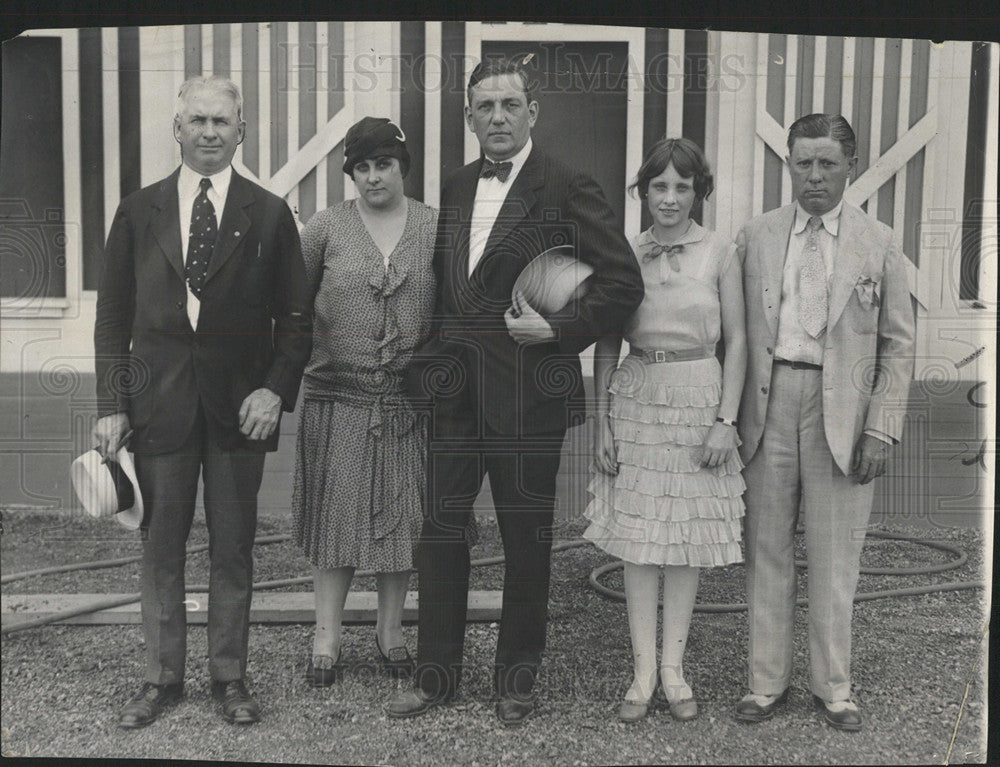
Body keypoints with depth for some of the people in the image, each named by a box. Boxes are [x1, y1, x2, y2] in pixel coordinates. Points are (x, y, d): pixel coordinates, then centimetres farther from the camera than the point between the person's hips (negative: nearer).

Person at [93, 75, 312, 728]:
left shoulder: (269, 215, 3)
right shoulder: (138, 213, 6)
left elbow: (295, 317, 4)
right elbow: (113, 318, 6)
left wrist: (276, 388, -9)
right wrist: (111, 406, -1)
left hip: (240, 404, -1)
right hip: (160, 401, 1)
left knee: (234, 549, 7)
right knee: (161, 546, 8)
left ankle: (231, 678, 21)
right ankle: (162, 679, 21)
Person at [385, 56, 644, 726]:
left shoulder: (567, 189, -6)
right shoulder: (456, 188, 13)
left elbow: (624, 283, -9)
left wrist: (558, 329, -13)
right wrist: (439, 352, 9)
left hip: (526, 391, -5)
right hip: (454, 390, 5)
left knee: (526, 538, 7)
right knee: (440, 527, 8)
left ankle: (517, 681, 22)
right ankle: (437, 675, 22)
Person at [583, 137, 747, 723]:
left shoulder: (720, 253, 1)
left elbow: (737, 341, 1)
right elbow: (607, 344, 7)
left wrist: (727, 419, -7)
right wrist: (602, 423, 3)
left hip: (699, 397, -1)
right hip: (636, 398, 1)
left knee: (687, 535, 4)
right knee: (639, 536, 2)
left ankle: (674, 668, 15)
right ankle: (644, 670, 11)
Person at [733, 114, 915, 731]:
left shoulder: (878, 244, 3)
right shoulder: (756, 237, 7)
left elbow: (899, 345, 3)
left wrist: (883, 426, -5)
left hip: (840, 407, -1)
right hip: (768, 402, 2)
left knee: (835, 556, 6)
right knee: (766, 549, 8)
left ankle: (833, 685, 22)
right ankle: (768, 681, 20)